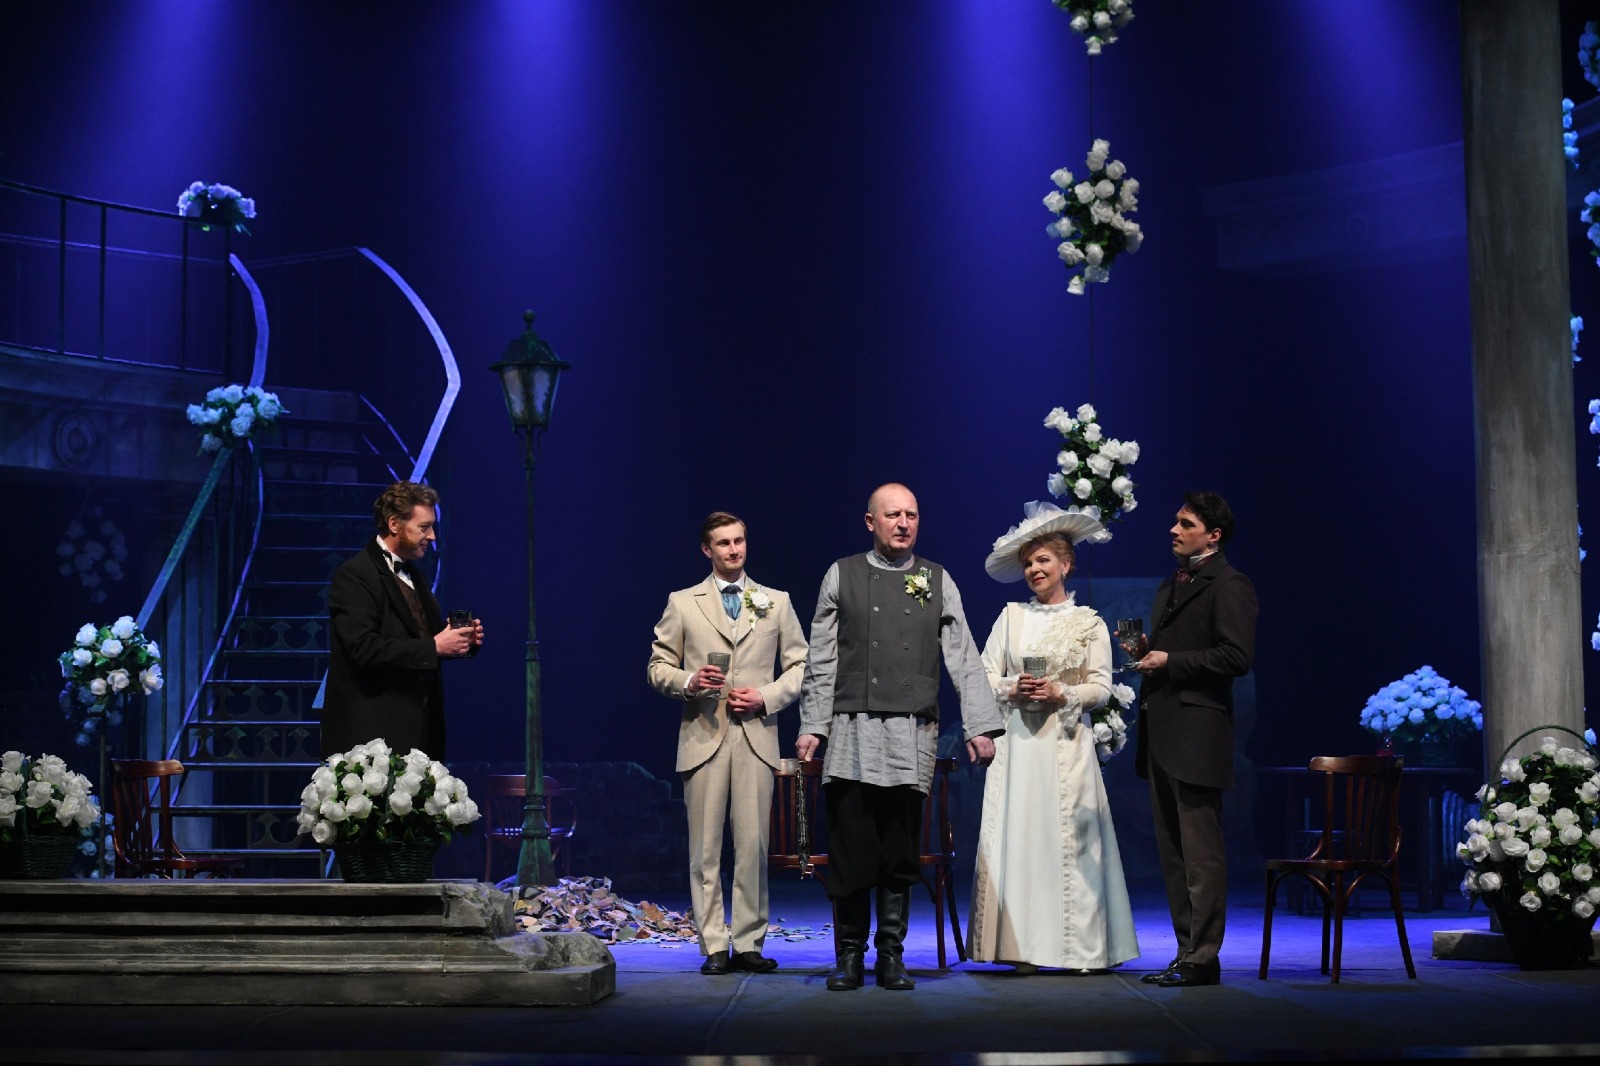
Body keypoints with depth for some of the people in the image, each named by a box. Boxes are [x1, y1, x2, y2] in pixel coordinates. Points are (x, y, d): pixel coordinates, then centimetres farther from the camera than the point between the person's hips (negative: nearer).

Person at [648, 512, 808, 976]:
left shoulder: (777, 603, 14)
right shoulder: (682, 603, 11)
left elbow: (800, 666, 13)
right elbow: (659, 667, 10)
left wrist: (767, 697, -4)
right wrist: (689, 682, -10)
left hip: (756, 737, 1)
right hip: (703, 737, -1)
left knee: (753, 844, -2)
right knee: (705, 847, -1)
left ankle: (748, 943, 5)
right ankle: (714, 946, 2)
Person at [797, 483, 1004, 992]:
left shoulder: (937, 581, 12)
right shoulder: (841, 576, 9)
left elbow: (964, 659, 9)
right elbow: (822, 662, 7)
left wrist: (980, 725, 1)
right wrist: (812, 726, 0)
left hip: (914, 735, 1)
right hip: (853, 731, -1)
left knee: (901, 854, 4)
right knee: (850, 850, -2)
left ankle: (891, 957, 12)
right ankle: (850, 956, 7)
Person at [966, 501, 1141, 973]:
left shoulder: (1089, 623, 6)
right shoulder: (1011, 616, 11)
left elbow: (1101, 686, 2)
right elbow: (985, 676, 8)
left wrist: (1061, 694, -13)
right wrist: (1014, 689, -11)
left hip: (1066, 741, -2)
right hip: (1017, 740, 2)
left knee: (1069, 839, -4)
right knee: (1018, 834, -3)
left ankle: (1080, 946, 1)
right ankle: (1022, 946, -1)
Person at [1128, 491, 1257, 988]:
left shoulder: (1228, 585, -8)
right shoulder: (1172, 586, 21)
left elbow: (1237, 657, -17)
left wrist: (1169, 660, -15)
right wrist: (1145, 650, 7)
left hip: (1196, 734, -10)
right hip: (1162, 733, 10)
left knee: (1200, 852, -7)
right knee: (1173, 851, 12)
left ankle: (1202, 959, -4)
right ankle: (1186, 951, 18)